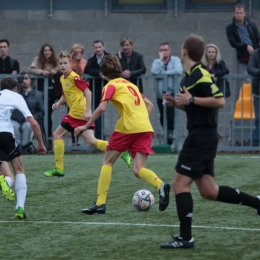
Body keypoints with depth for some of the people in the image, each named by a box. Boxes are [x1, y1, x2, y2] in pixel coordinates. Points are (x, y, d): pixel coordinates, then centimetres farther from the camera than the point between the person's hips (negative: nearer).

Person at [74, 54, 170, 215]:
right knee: (138, 170, 0)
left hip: (127, 127, -6)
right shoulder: (130, 84, 26)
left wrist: (86, 126, -3)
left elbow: (101, 109, -10)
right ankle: (161, 186, -31)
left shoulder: (111, 85, 4)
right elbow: (149, 105, 28)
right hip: (145, 128, 6)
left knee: (108, 162, 9)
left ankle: (100, 203, 3)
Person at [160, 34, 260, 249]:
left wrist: (191, 100, -22)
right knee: (209, 191, 9)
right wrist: (176, 103, 10)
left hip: (202, 136, -10)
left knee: (180, 183, -8)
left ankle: (185, 238, -6)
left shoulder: (201, 75, -15)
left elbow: (220, 101, -22)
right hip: (201, 136, 10)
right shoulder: (189, 76, 15)